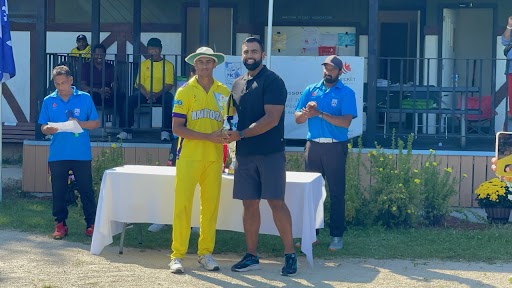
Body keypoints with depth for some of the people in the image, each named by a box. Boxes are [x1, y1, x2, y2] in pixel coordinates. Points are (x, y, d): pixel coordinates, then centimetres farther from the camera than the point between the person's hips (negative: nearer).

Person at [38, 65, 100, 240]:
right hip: (57, 155, 2)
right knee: (58, 191, 6)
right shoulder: (49, 101, 7)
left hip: (81, 154, -2)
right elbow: (43, 127, 8)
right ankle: (60, 224, 17)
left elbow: (96, 123, 3)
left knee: (86, 190, 1)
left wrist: (80, 123, -14)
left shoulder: (85, 98, 2)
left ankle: (91, 224, 10)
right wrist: (49, 129, -15)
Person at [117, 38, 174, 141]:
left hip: (161, 94, -2)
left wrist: (157, 95, -19)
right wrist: (147, 95, -15)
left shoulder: (168, 65, 7)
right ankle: (126, 131, -23)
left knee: (170, 100, -35)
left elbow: (169, 85, -2)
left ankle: (166, 131, -33)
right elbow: (139, 83, 6)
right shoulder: (144, 64, 13)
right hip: (145, 93, 2)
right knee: (129, 101, -25)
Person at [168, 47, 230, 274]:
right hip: (189, 157, -3)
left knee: (211, 207, 5)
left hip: (214, 159, 3)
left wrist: (226, 134, -5)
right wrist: (208, 137, -15)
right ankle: (177, 256, 1)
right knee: (182, 206, -4)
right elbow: (177, 128, -7)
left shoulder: (224, 92, 9)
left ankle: (206, 253, 15)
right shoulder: (185, 91, 0)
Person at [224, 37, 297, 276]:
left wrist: (241, 134, -17)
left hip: (270, 153, -6)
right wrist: (230, 135, 4)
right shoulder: (238, 84, 14)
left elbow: (272, 119, -16)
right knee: (249, 204, 7)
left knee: (276, 202, -7)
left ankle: (290, 254, 2)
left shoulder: (272, 81, -7)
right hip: (244, 154, 6)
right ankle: (251, 256, 14)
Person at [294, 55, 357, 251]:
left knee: (336, 193, 0)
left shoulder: (347, 93, -1)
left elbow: (346, 121, -13)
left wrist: (320, 114, -19)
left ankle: (337, 236, 5)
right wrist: (307, 112, -15)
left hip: (335, 147, -3)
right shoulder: (311, 90, 11)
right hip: (313, 145, 4)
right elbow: (297, 118, 8)